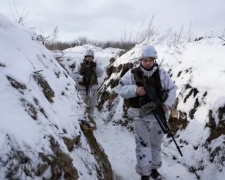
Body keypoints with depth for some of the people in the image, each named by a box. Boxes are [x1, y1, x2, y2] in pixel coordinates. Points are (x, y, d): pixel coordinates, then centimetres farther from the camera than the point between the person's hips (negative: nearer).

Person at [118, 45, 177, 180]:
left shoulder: (162, 73, -3)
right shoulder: (132, 74, -8)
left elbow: (172, 89, 3)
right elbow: (121, 89, -6)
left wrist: (167, 104, -12)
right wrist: (135, 90, -24)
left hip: (158, 115, 3)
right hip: (140, 116, -3)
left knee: (156, 143, 17)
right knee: (143, 144, 0)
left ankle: (154, 168, 36)